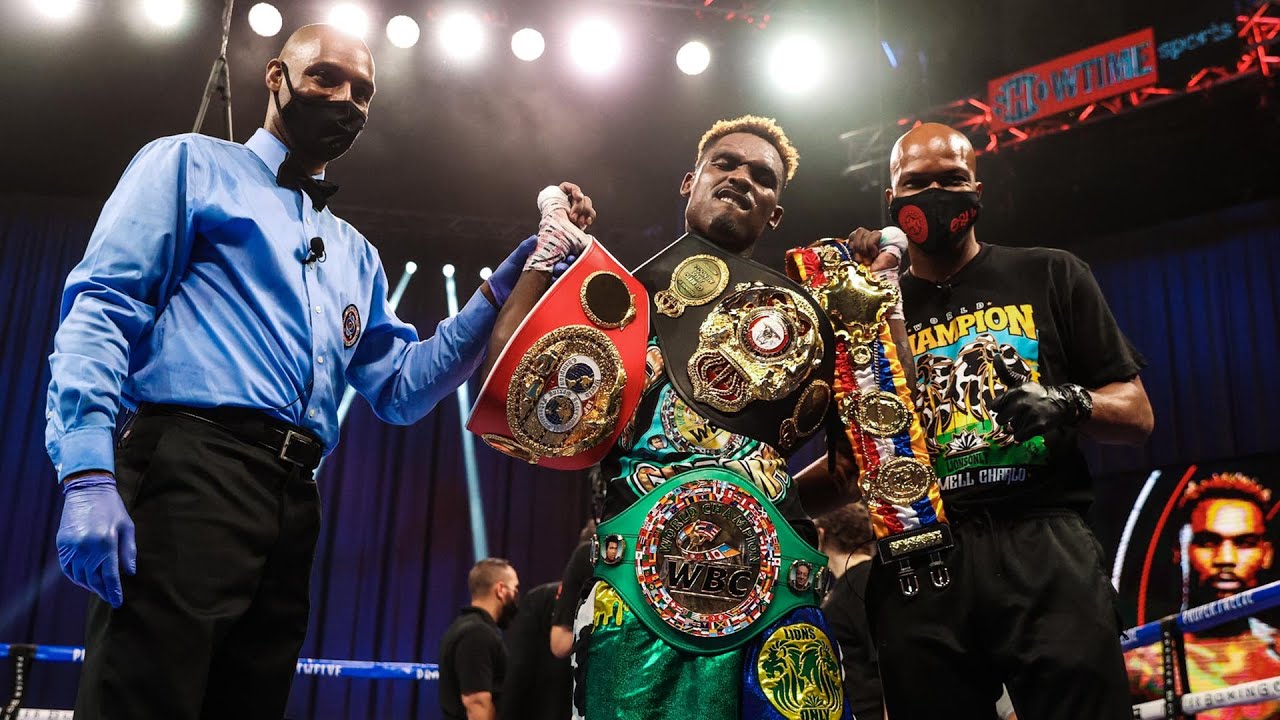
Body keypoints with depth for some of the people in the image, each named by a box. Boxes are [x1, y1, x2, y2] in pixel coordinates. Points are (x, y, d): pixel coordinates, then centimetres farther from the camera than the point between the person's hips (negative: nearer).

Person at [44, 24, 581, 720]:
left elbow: (401, 388, 20)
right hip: (189, 471, -6)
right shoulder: (192, 164, 10)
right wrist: (88, 472, -17)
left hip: (292, 503, 6)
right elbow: (102, 305, -3)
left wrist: (496, 296, 8)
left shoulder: (355, 254, 27)